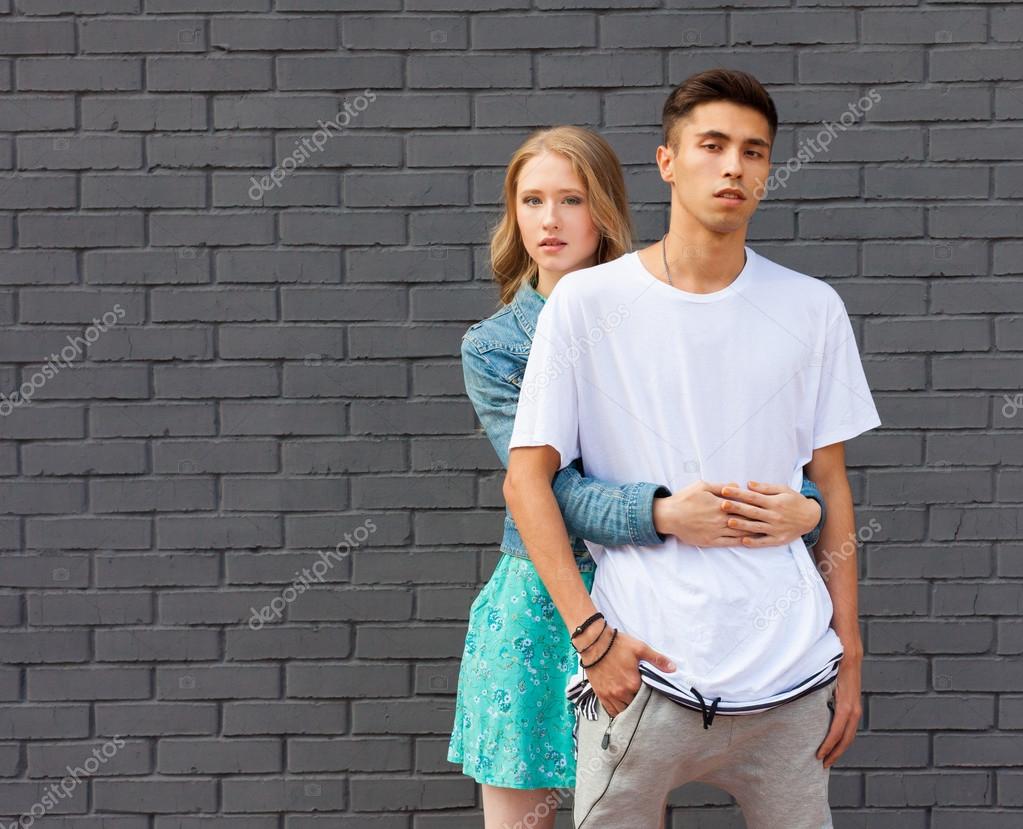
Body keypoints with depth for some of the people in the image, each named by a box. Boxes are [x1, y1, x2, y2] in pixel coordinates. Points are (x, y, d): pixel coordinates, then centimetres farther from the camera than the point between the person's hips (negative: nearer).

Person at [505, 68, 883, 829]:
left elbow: (832, 488, 9)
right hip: (640, 667, -2)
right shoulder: (586, 302, -1)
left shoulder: (812, 309, 6)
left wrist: (850, 654, 7)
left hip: (790, 679, 2)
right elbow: (526, 480, -1)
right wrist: (590, 631, -9)